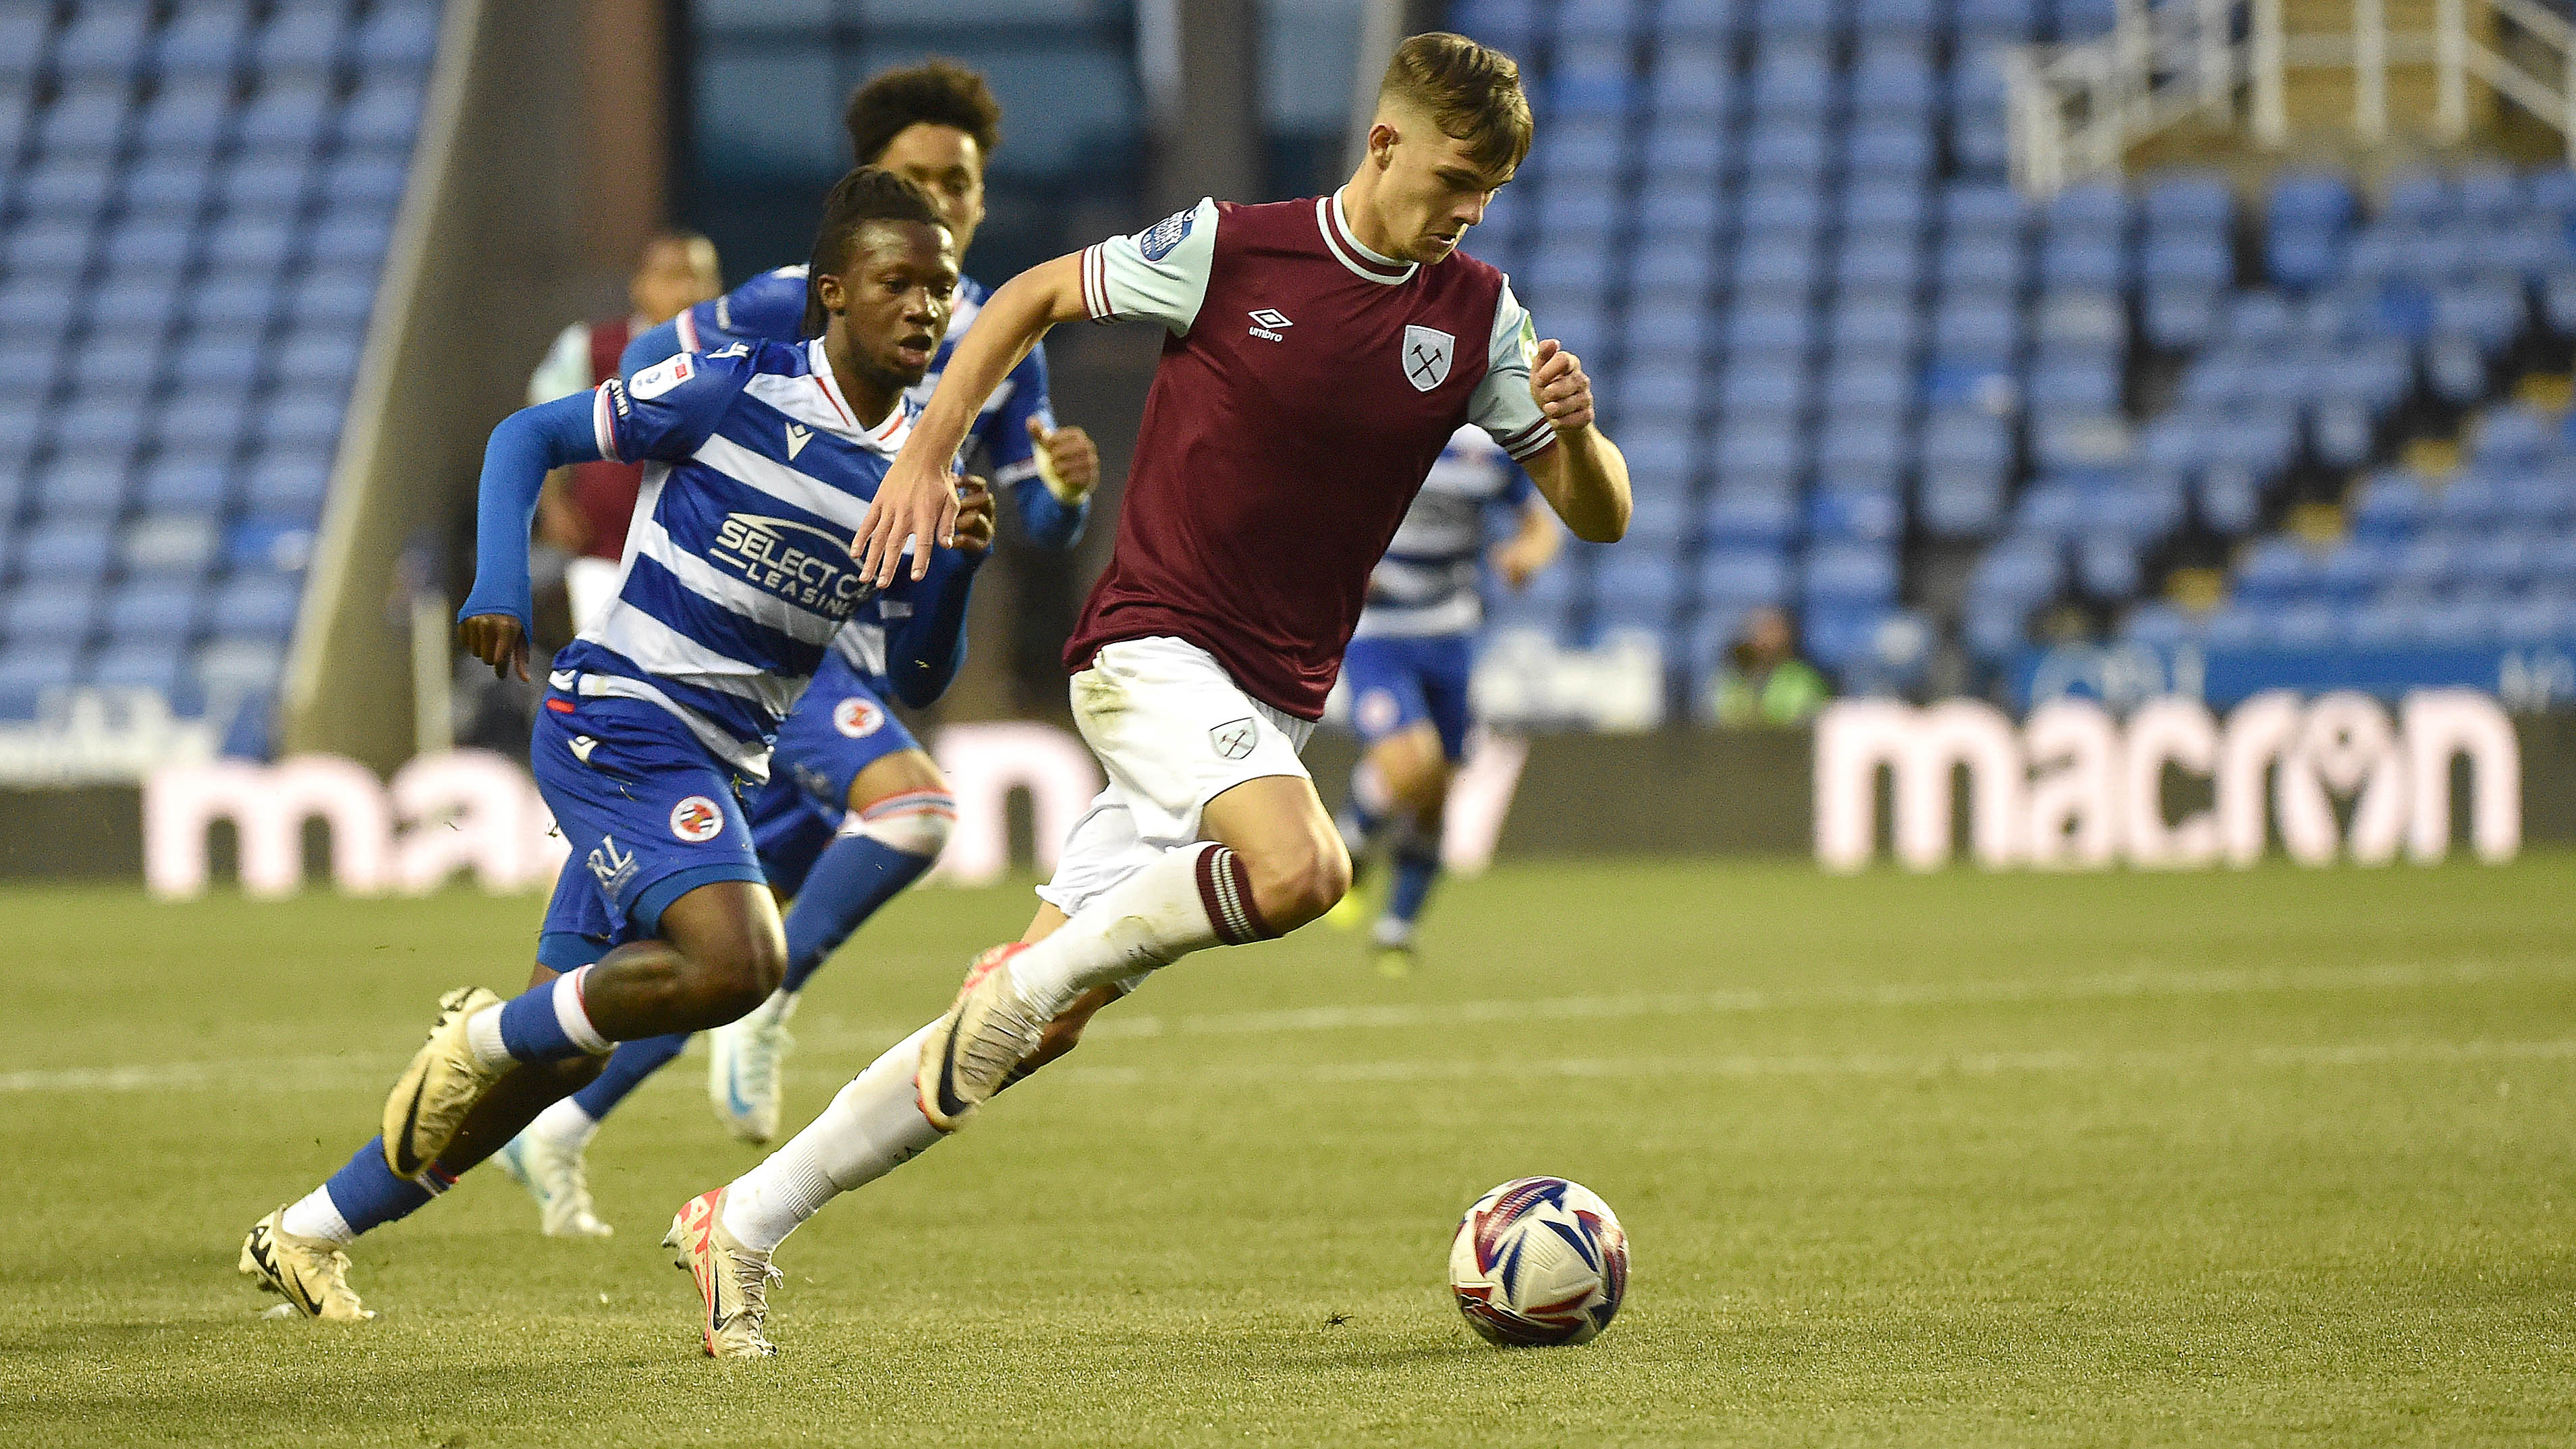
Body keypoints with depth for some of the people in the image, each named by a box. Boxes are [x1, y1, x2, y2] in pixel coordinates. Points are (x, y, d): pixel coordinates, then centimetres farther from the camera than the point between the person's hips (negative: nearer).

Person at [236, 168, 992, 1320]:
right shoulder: (732, 391, -11)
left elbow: (917, 680, 9)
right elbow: (528, 438, -2)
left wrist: (956, 566, -8)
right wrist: (498, 590, -14)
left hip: (712, 770, 7)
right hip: (619, 719, -7)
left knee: (564, 1046, 9)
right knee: (736, 963, -28)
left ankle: (307, 1235, 23)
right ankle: (483, 1034, -4)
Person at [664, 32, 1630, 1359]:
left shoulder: (1476, 317, 5)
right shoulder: (1228, 252, -6)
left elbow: (1598, 515, 7)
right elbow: (1035, 296, 9)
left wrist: (1575, 428, -15)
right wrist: (924, 455, 1)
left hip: (1268, 709, 5)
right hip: (1152, 648, -5)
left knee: (1041, 1026, 1)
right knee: (1300, 871, -34)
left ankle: (747, 1222, 10)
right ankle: (1038, 969, -10)